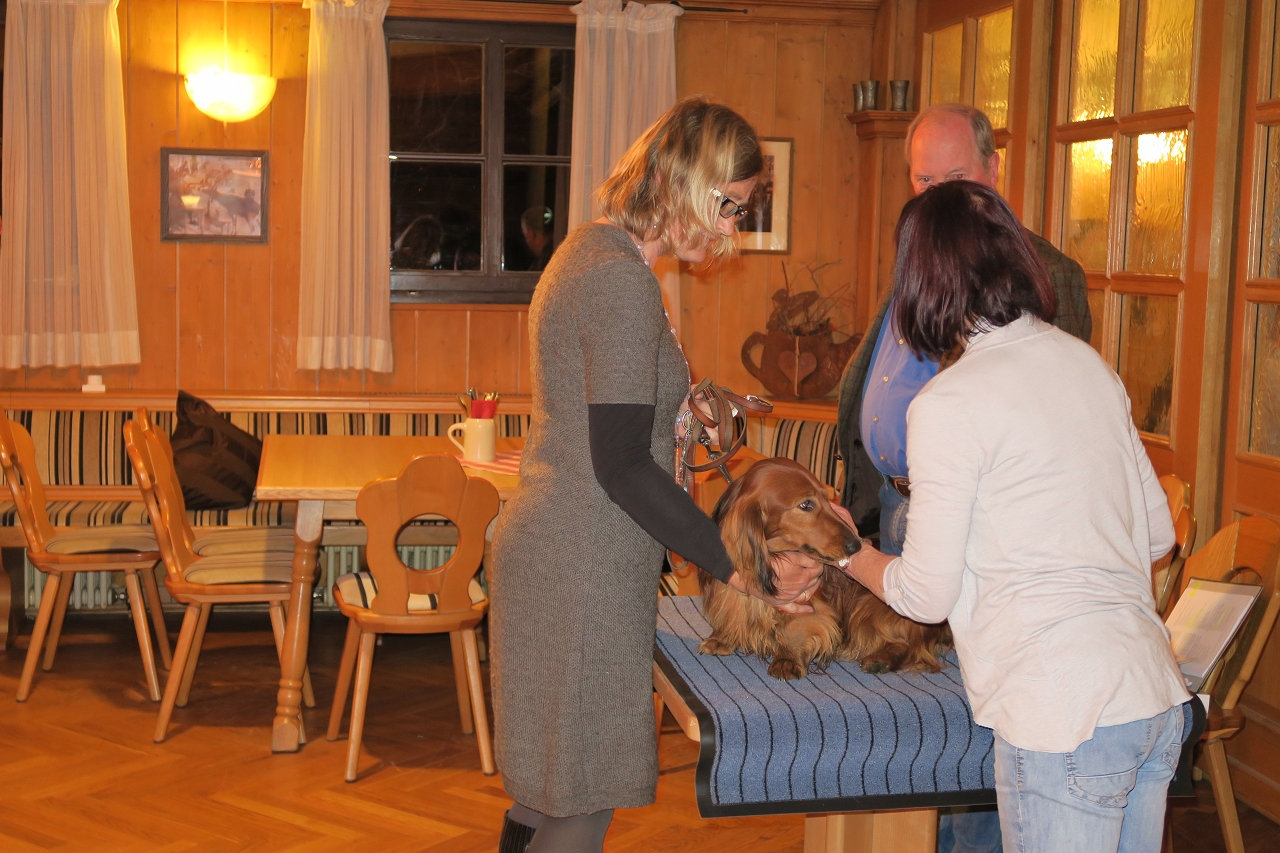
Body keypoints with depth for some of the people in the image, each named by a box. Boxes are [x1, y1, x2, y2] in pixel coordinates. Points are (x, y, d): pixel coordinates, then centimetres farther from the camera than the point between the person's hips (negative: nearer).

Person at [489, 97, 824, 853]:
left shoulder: (592, 248, 12)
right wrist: (740, 565, -17)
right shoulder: (624, 280, -19)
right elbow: (621, 468, -21)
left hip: (545, 545, 10)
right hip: (584, 569, -10)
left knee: (545, 783, 20)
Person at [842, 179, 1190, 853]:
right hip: (1157, 695, 7)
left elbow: (925, 595, -5)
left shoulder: (946, 405, -11)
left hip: (1066, 720, -7)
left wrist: (850, 555, 14)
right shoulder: (1088, 364, 9)